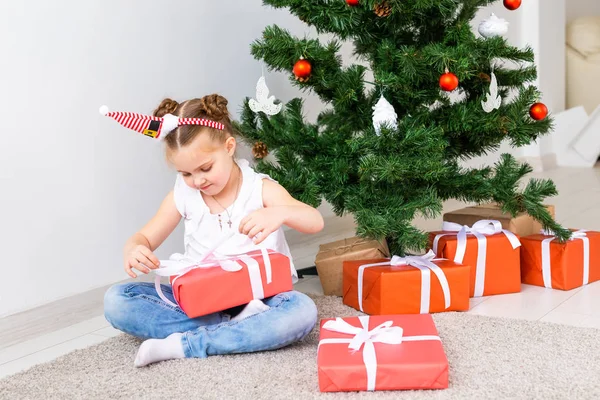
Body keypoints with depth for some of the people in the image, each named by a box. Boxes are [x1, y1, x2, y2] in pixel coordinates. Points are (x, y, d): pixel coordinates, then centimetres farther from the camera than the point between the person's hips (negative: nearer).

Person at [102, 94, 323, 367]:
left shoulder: (260, 189, -6)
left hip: (257, 299, -2)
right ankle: (235, 326, -24)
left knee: (302, 311, -36)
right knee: (116, 301, -16)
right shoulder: (182, 196, 2)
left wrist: (280, 213, -40)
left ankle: (182, 345, -28)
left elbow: (315, 222, -17)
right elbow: (144, 238, 7)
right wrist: (134, 251, -19)